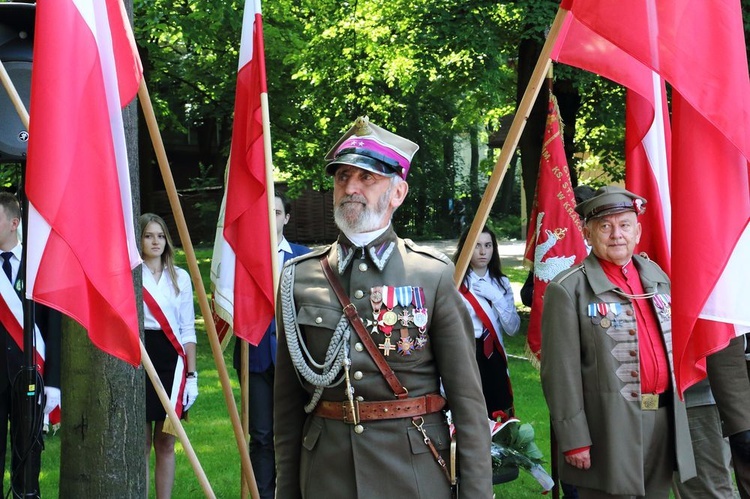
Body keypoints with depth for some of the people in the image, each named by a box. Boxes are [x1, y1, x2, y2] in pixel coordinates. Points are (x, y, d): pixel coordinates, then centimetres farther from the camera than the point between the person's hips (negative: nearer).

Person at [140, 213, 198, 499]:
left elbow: (188, 330, 9)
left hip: (171, 360, 2)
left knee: (166, 442, 5)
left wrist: (192, 374, 2)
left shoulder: (180, 277, 9)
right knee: (140, 442, 0)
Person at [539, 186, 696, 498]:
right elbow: (561, 372, -12)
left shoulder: (656, 276, 12)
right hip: (609, 426, -6)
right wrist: (574, 439, -14)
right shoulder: (569, 290, -10)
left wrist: (674, 412, 16)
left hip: (664, 420, 6)